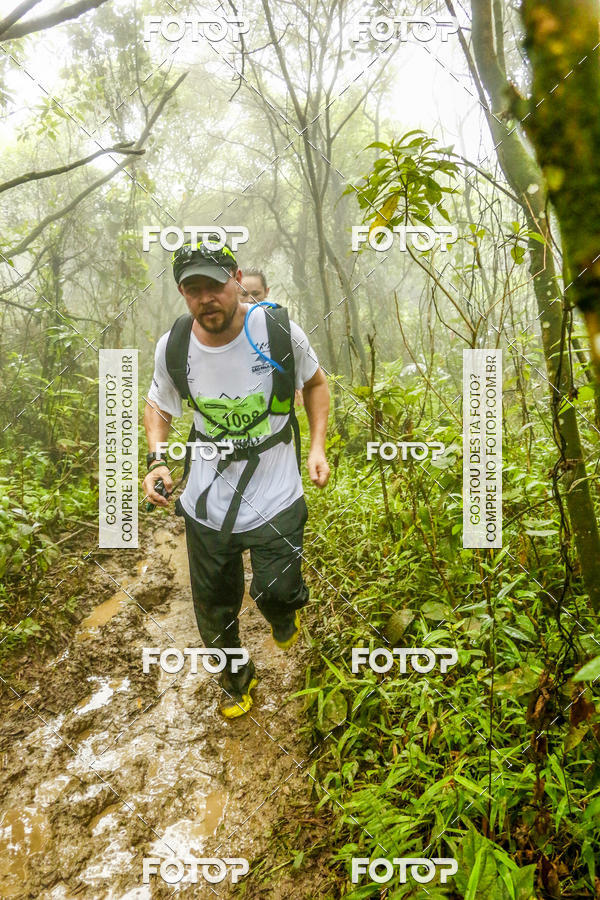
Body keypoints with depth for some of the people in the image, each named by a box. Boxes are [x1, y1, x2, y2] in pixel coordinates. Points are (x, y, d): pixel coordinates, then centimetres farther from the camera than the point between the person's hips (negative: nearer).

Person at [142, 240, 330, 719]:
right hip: (206, 501, 3)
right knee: (214, 607, 14)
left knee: (277, 592, -9)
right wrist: (157, 459, -8)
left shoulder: (280, 331, -14)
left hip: (275, 496, -2)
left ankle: (287, 609, 34)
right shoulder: (172, 346, -9)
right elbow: (158, 406, 10)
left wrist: (317, 446, -5)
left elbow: (316, 382, 6)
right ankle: (236, 679, 46)